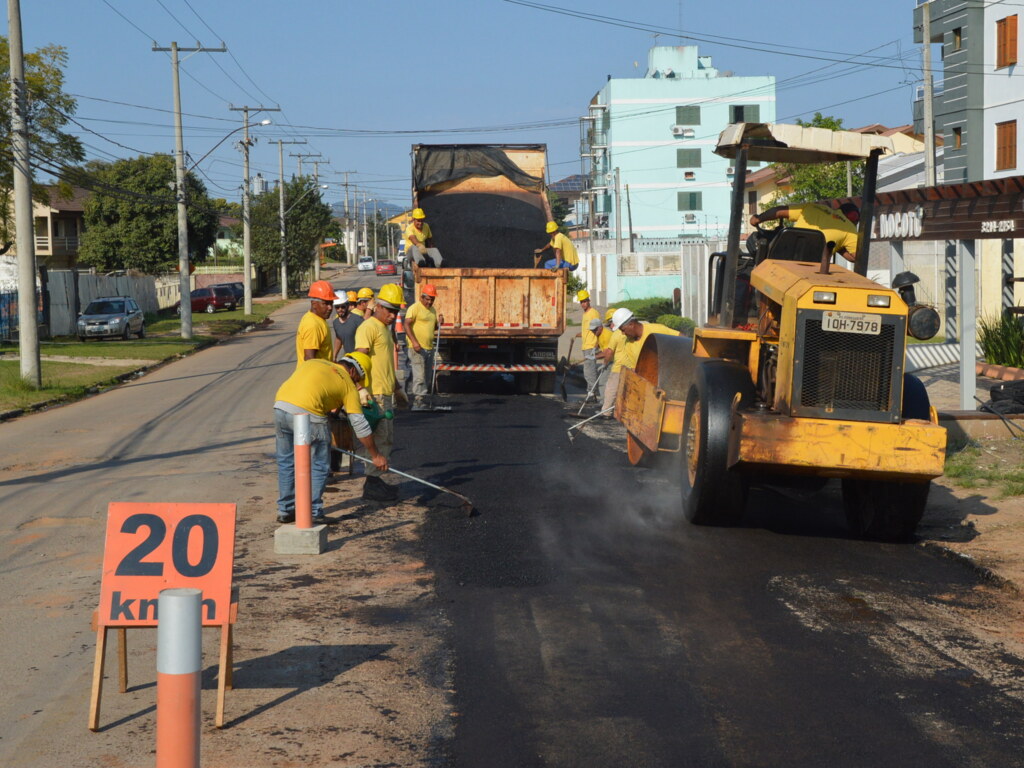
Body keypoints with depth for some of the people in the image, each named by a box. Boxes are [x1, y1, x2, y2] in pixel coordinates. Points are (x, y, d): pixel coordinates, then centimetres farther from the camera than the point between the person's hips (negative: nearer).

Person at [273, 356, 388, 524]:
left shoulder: (312, 362, 29)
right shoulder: (348, 384, 15)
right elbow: (359, 424, 14)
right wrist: (376, 455, 20)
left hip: (280, 405, 5)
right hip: (308, 414, -5)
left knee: (286, 463, 19)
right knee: (319, 466, 11)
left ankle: (285, 511, 28)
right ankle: (313, 514, 11)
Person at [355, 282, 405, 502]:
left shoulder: (385, 327, 19)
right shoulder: (369, 327, -13)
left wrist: (396, 387, 33)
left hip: (386, 393, 10)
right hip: (374, 393, -10)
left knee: (387, 440, 14)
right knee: (380, 439, -8)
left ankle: (375, 480, 20)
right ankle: (371, 485, -4)